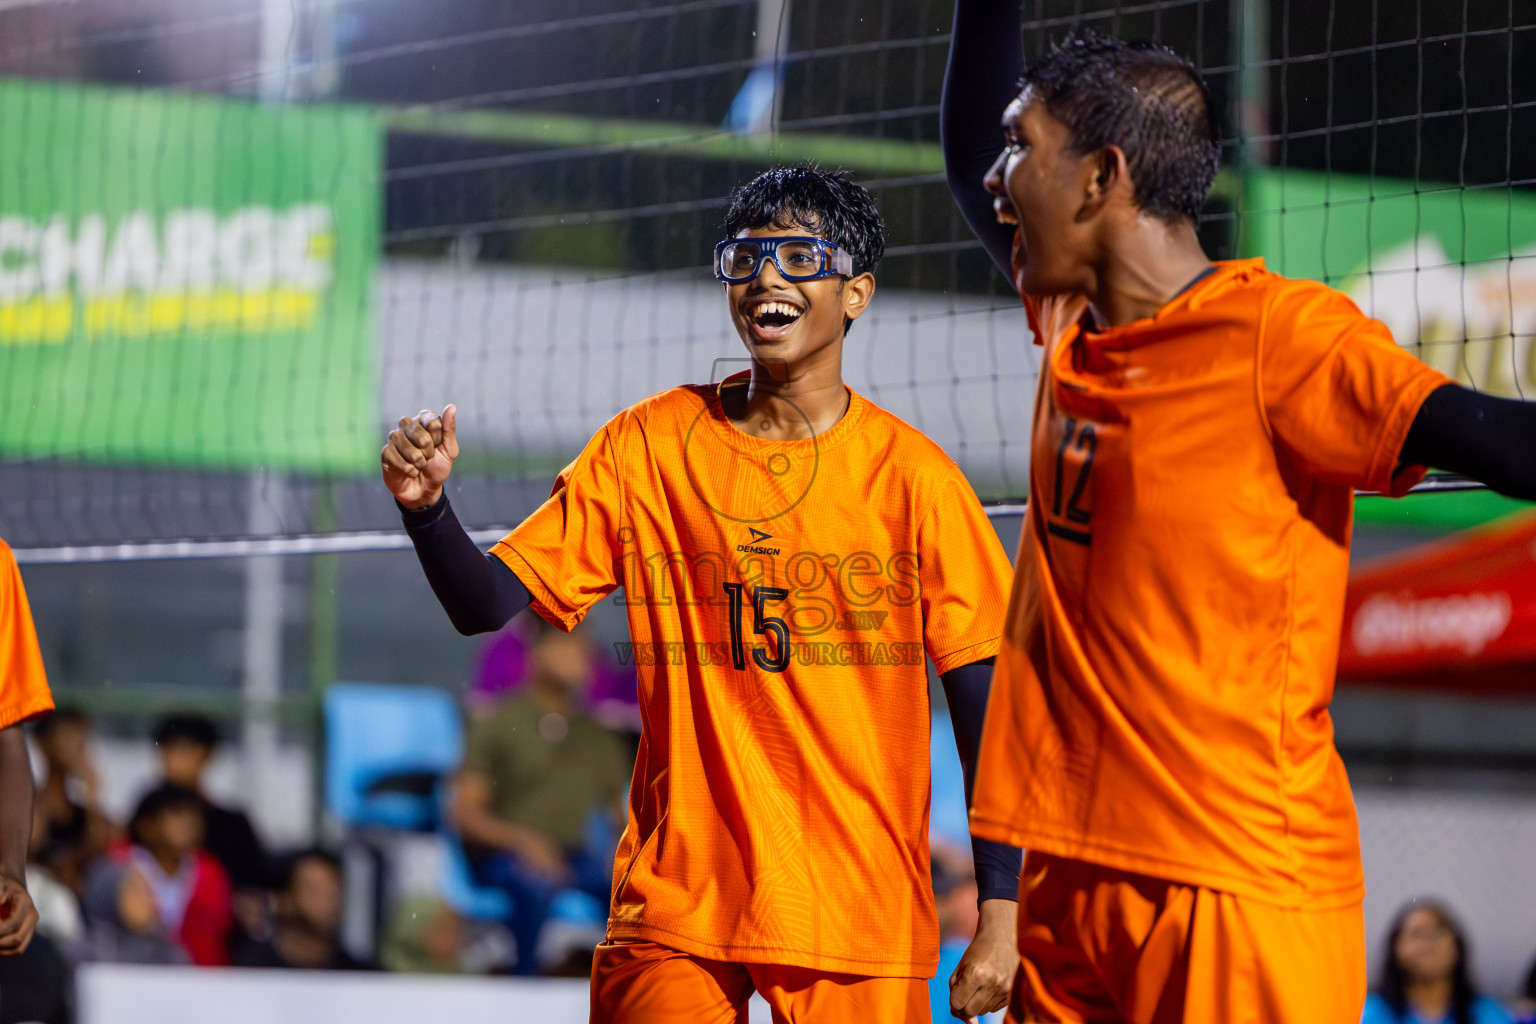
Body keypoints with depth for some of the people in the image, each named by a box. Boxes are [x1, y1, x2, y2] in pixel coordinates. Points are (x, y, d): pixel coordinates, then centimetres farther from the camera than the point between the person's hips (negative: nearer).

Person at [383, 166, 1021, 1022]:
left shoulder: (913, 476, -2)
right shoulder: (647, 447, 3)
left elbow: (984, 695, -2)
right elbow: (487, 605, 2)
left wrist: (1000, 917, -7)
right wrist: (426, 506, -19)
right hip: (674, 909, 1)